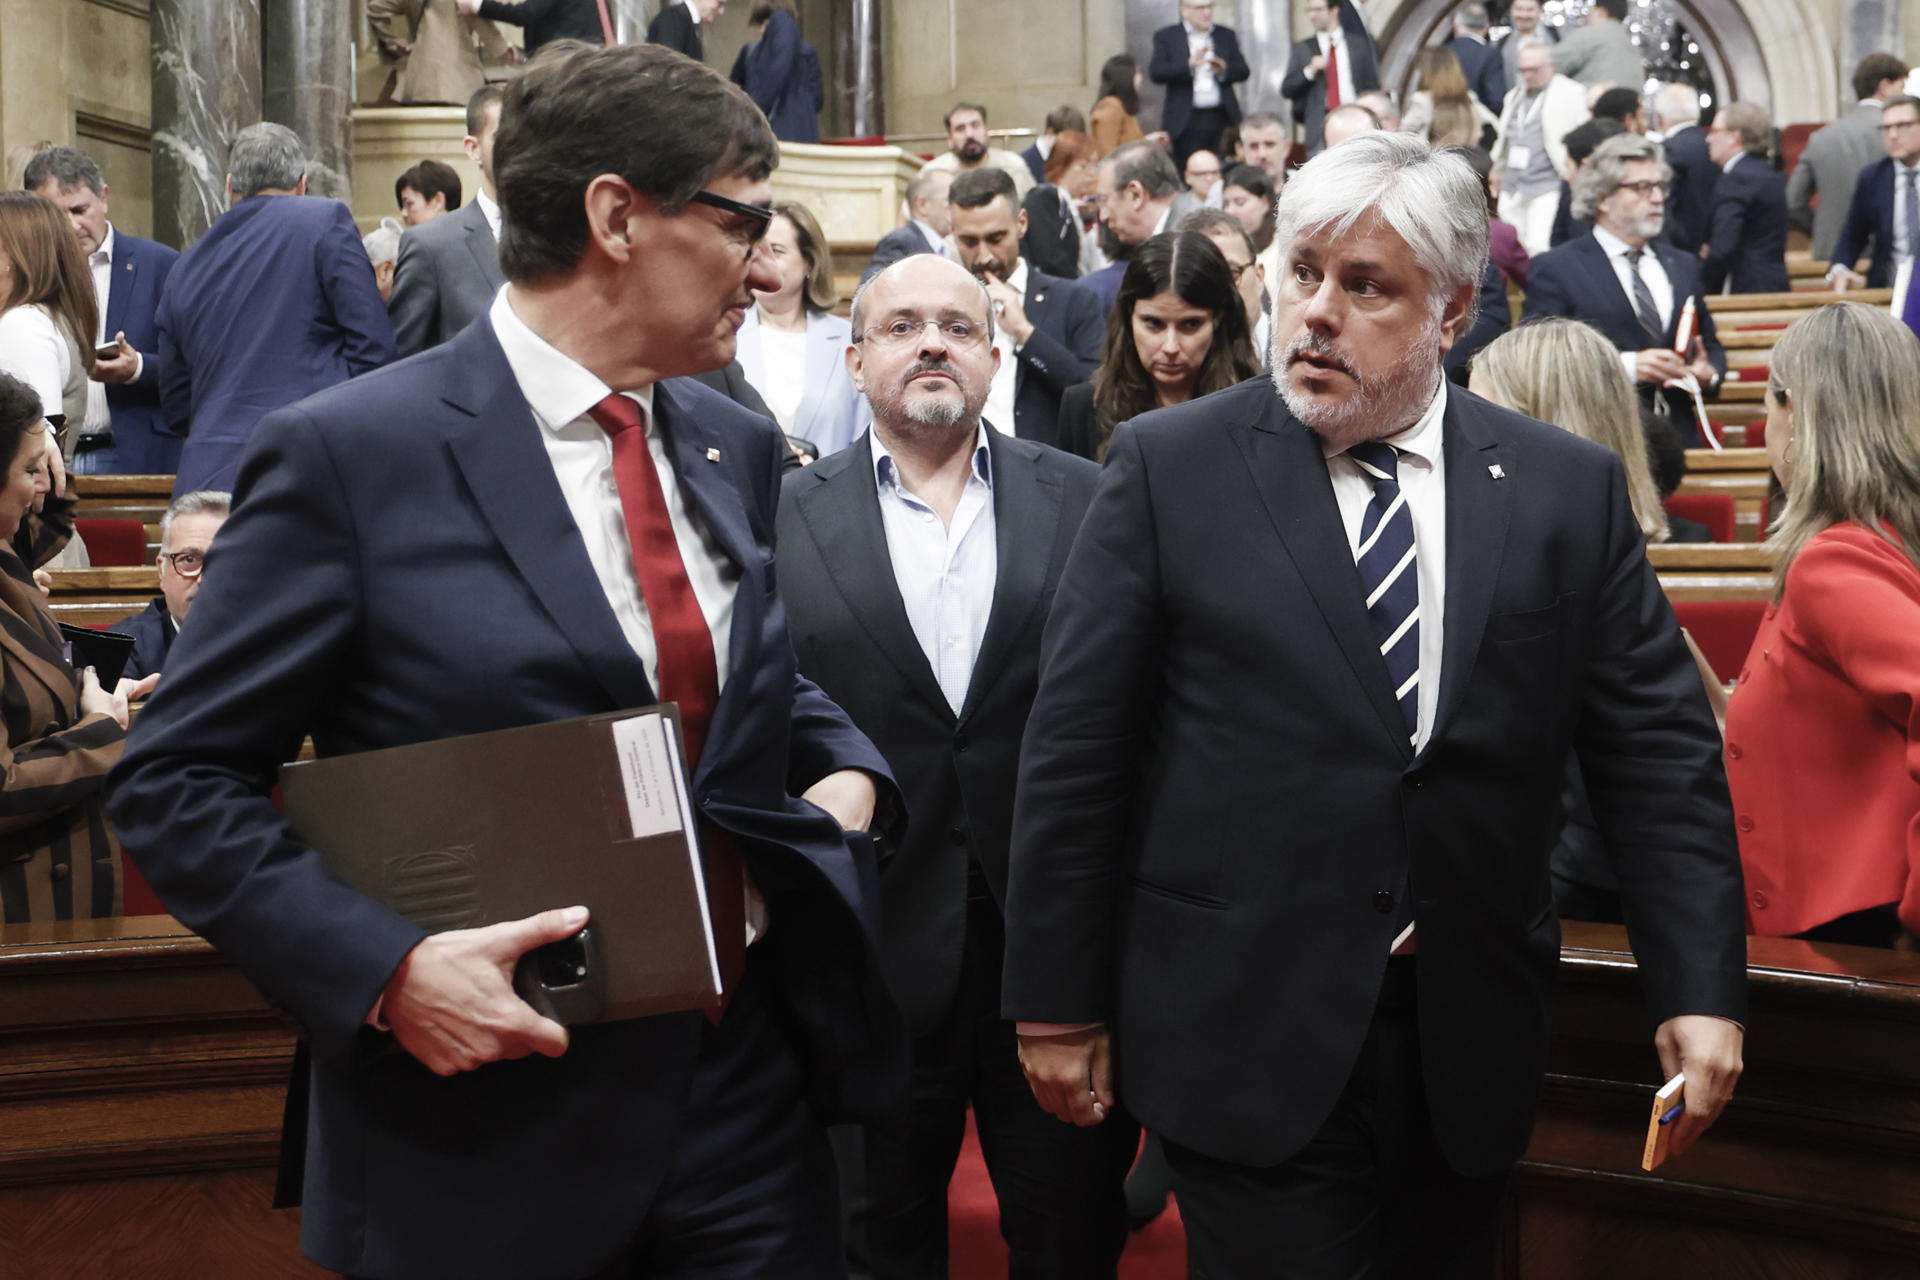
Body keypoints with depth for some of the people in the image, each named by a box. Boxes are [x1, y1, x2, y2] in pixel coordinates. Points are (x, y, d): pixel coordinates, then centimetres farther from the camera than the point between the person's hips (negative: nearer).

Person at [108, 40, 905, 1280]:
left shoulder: (739, 449, 7)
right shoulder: (349, 454, -11)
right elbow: (178, 780, -9)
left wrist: (845, 770, 0)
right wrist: (385, 968, -21)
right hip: (491, 1133, -5)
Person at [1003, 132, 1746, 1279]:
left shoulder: (1571, 489, 3)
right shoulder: (1168, 467, -4)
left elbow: (1660, 749, 5)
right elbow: (1078, 746, -4)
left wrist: (1702, 986, -3)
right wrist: (1059, 1005, -3)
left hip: (1473, 1048, 3)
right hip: (1248, 1043, -3)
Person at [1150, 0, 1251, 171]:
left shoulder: (1226, 35, 14)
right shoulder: (1166, 37, 4)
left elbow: (1243, 71, 10)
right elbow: (1155, 73, -9)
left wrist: (1224, 70, -13)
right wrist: (1189, 65, -23)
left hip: (1222, 118, 3)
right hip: (1186, 121, -3)